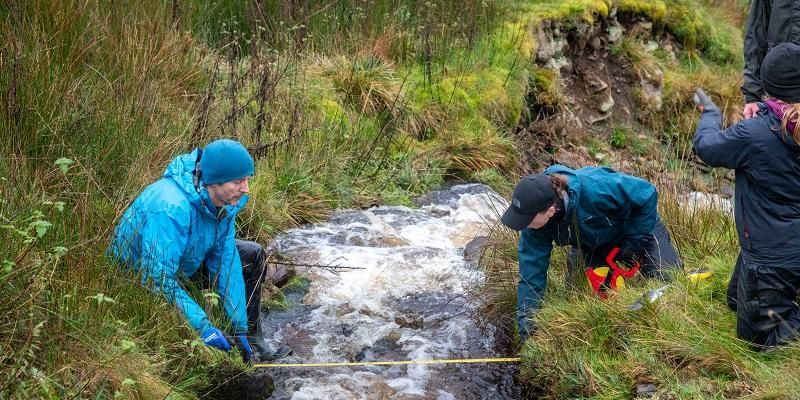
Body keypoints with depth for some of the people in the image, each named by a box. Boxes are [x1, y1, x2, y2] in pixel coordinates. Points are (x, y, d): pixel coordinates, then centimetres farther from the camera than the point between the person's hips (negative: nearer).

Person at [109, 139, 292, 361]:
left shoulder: (224, 200, -14)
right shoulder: (172, 209, -39)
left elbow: (225, 260, -10)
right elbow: (159, 280, -39)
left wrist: (240, 326, -11)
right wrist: (203, 327, -38)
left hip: (182, 261, 8)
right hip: (141, 280, -8)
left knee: (253, 255, 6)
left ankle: (251, 337, 13)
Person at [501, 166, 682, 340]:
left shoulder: (594, 189, -47)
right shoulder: (535, 218, -30)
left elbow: (646, 193, -32)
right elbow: (532, 269, -24)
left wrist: (634, 242, -26)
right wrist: (526, 321, -27)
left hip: (642, 225, -3)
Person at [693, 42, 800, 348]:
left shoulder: (754, 134, -27)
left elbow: (706, 146, -8)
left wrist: (710, 114, 10)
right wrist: (761, 115, 2)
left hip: (770, 256, -7)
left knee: (757, 336, 7)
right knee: (738, 297, 30)